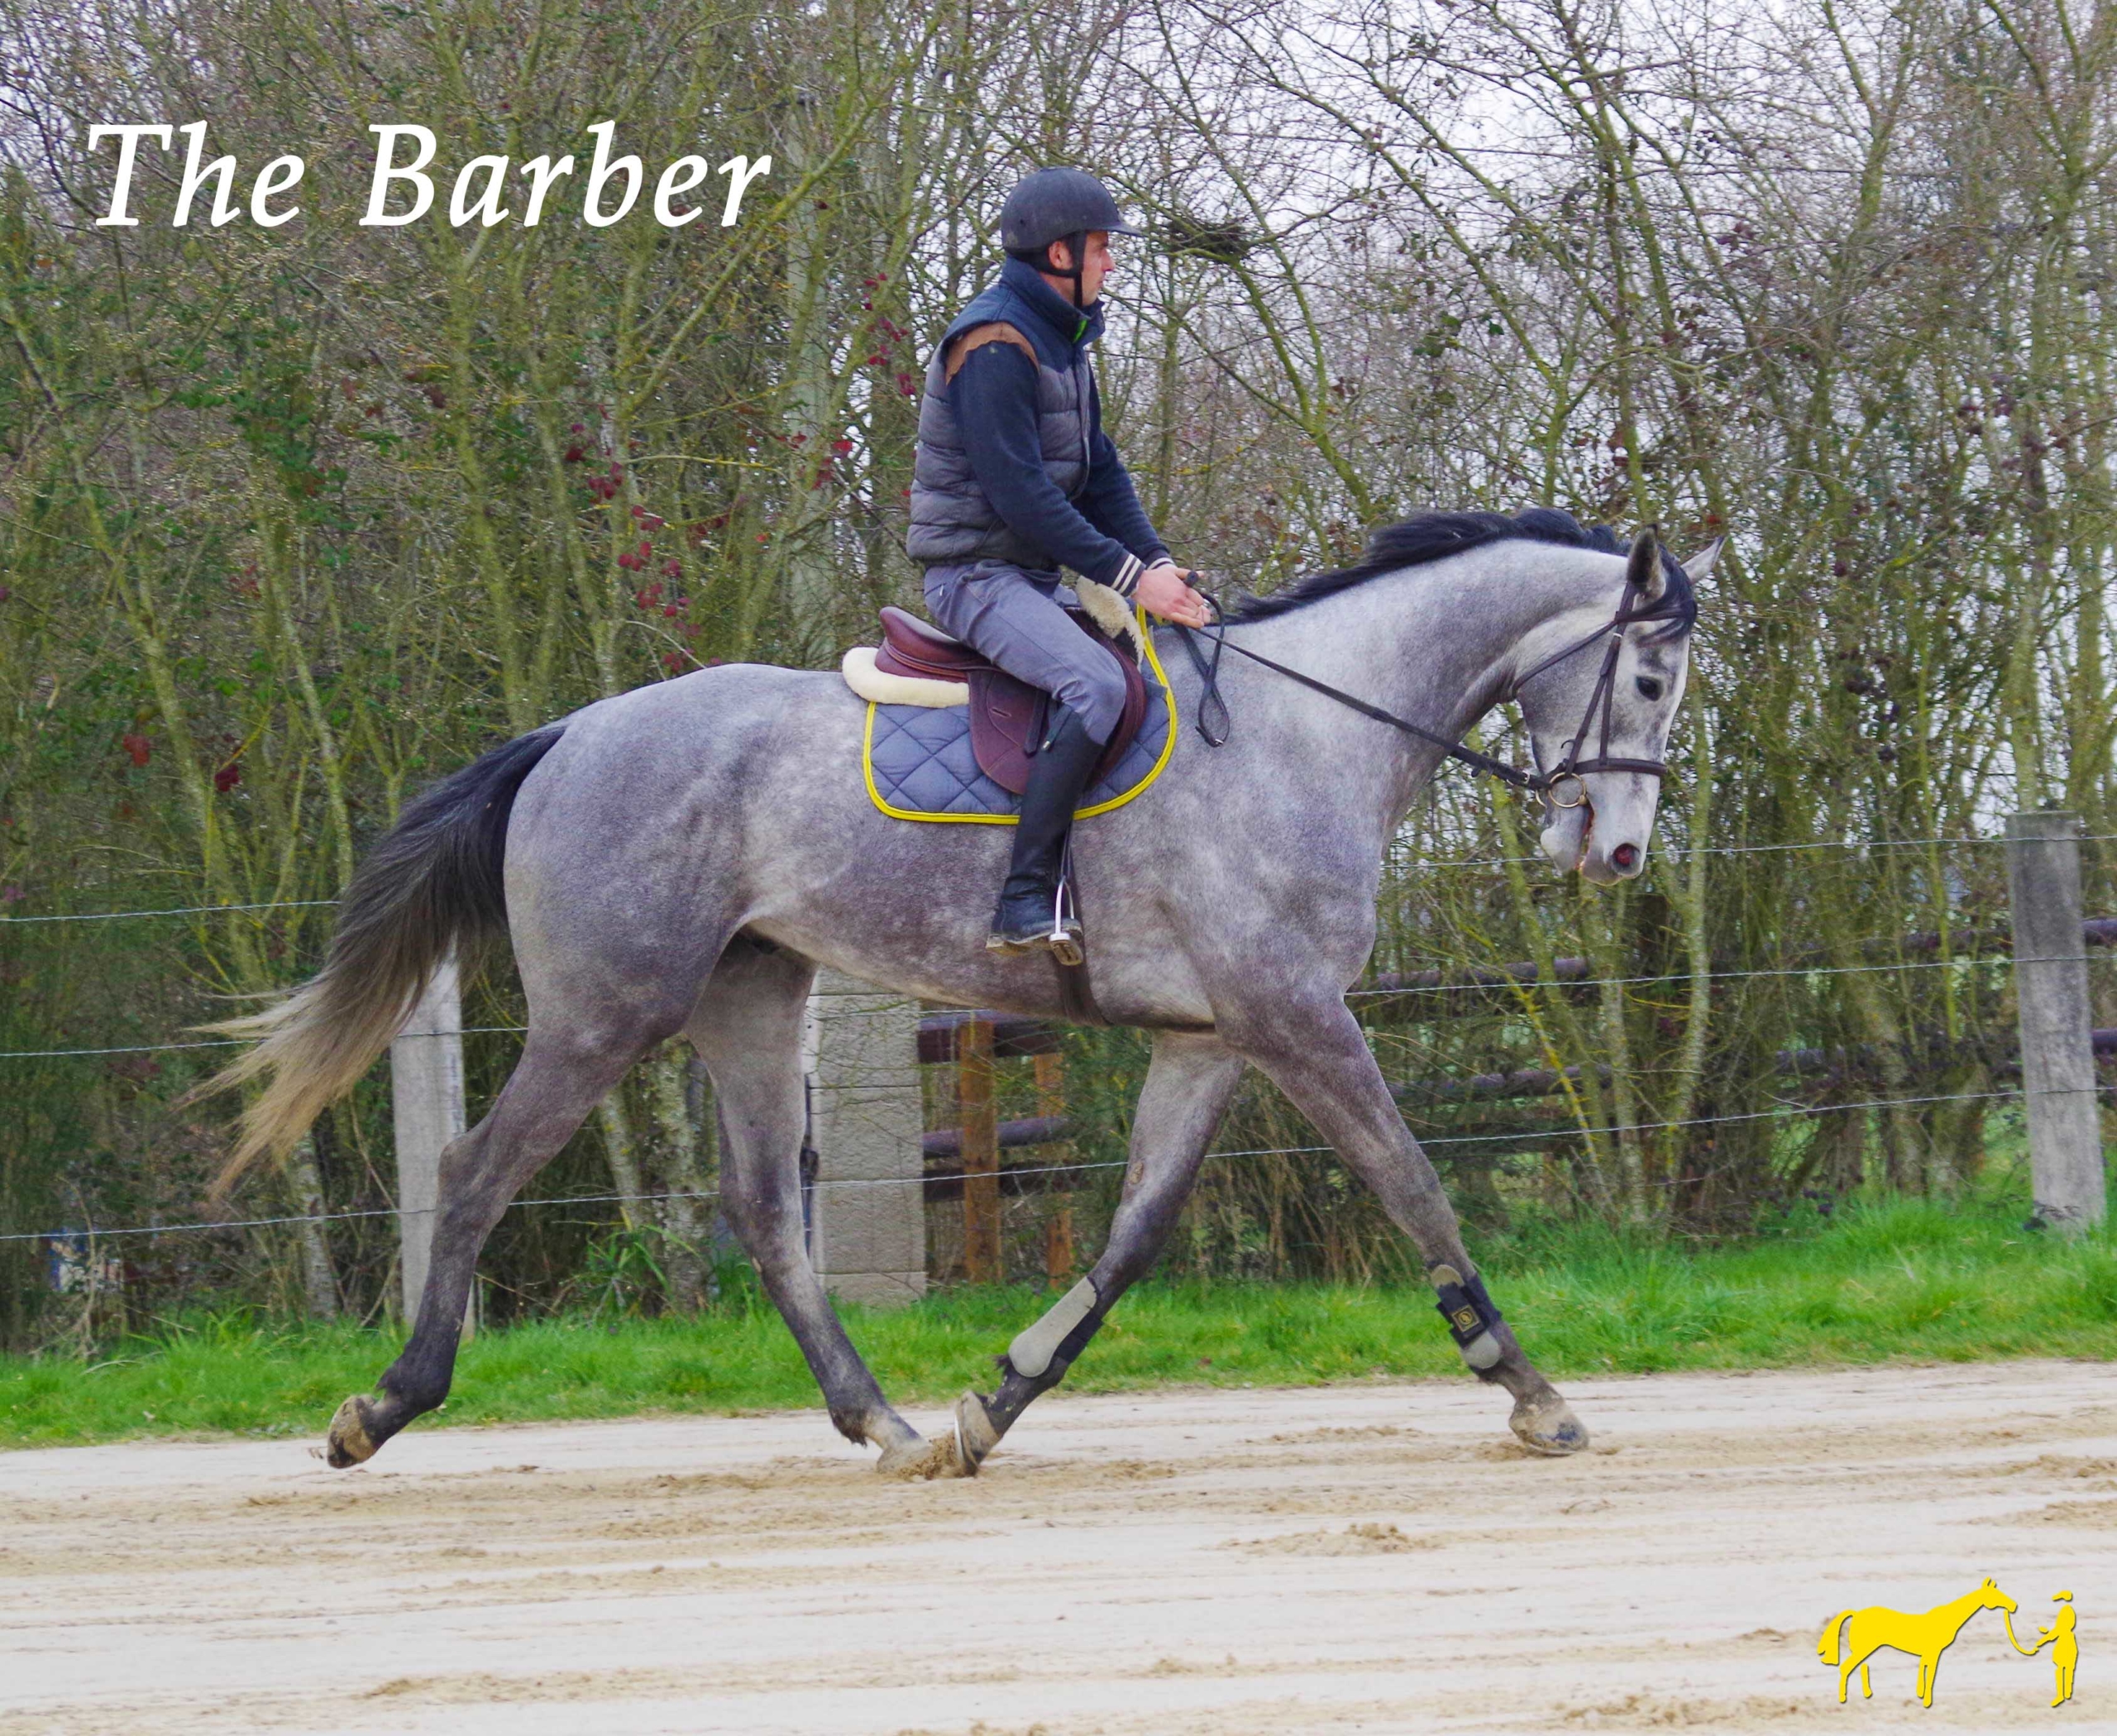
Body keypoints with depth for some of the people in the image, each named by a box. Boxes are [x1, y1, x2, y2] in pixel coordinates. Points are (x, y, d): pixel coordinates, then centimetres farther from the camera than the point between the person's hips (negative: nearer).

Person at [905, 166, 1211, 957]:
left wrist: (1157, 563, 0)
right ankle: (1026, 901, -35)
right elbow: (1019, 493, -22)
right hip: (978, 573, -11)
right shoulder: (995, 343, -16)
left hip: (1038, 577, 11)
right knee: (1095, 685, -32)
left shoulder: (1060, 339, 16)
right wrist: (1129, 576, -22)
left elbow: (1100, 473, 16)